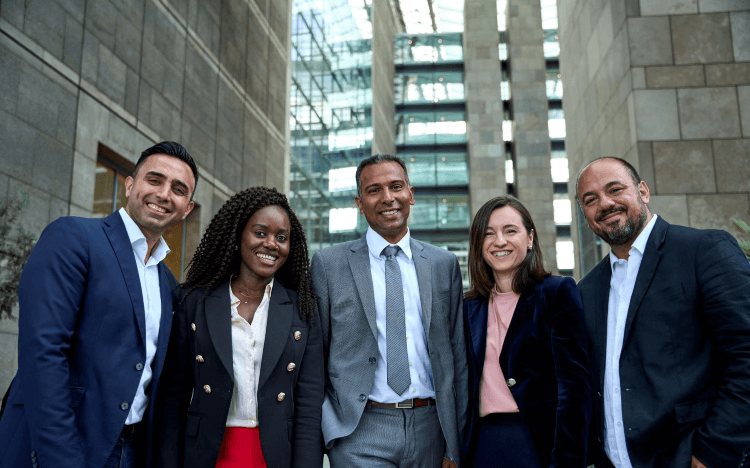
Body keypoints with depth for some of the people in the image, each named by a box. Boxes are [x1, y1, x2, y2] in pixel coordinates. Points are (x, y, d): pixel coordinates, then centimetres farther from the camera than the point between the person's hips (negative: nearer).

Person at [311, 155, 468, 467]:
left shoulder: (444, 264, 7)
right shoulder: (329, 264, 0)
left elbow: (456, 355, 7)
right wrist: (330, 431, -7)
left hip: (430, 430, 3)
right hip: (360, 433, -2)